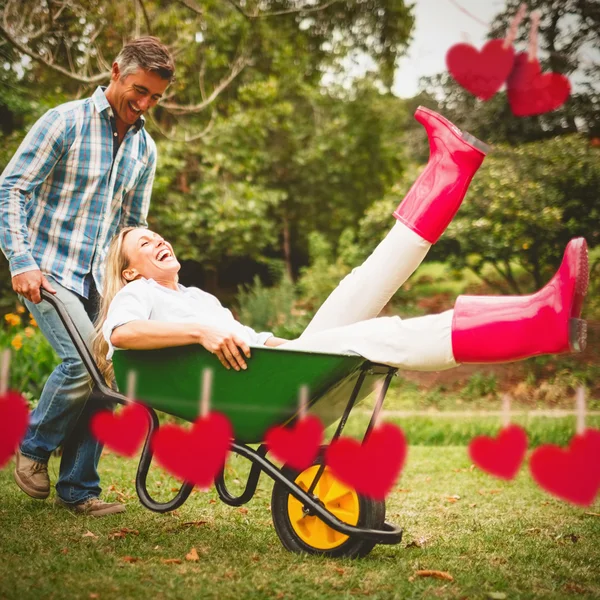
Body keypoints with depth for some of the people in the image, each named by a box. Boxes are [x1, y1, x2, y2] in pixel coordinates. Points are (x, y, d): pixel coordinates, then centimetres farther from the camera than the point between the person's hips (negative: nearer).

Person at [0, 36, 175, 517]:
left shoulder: (145, 149, 12)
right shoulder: (65, 122, -7)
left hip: (99, 279, 6)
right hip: (47, 271, -6)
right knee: (83, 359, -22)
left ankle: (78, 488, 14)